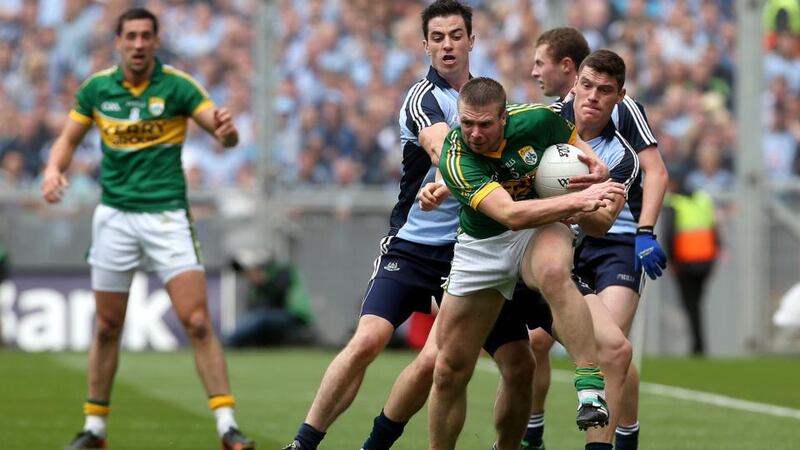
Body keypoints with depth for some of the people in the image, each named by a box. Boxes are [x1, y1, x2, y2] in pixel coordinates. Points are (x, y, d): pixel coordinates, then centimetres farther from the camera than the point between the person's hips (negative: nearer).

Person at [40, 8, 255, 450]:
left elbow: (226, 136, -14)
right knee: (107, 328, 8)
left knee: (197, 321, -12)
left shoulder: (177, 85, -8)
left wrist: (225, 130, -39)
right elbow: (69, 138, 10)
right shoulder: (97, 87, 0)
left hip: (166, 214, -2)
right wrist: (53, 168, -12)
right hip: (114, 215, 2)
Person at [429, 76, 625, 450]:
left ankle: (591, 383, -43)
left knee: (554, 273, -40)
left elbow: (571, 139, 7)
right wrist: (579, 200, -41)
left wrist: (593, 161, -14)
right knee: (449, 370, 3)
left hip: (542, 229, 0)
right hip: (481, 246, 0)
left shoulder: (537, 118, -18)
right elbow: (511, 214, -38)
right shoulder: (456, 161, -27)